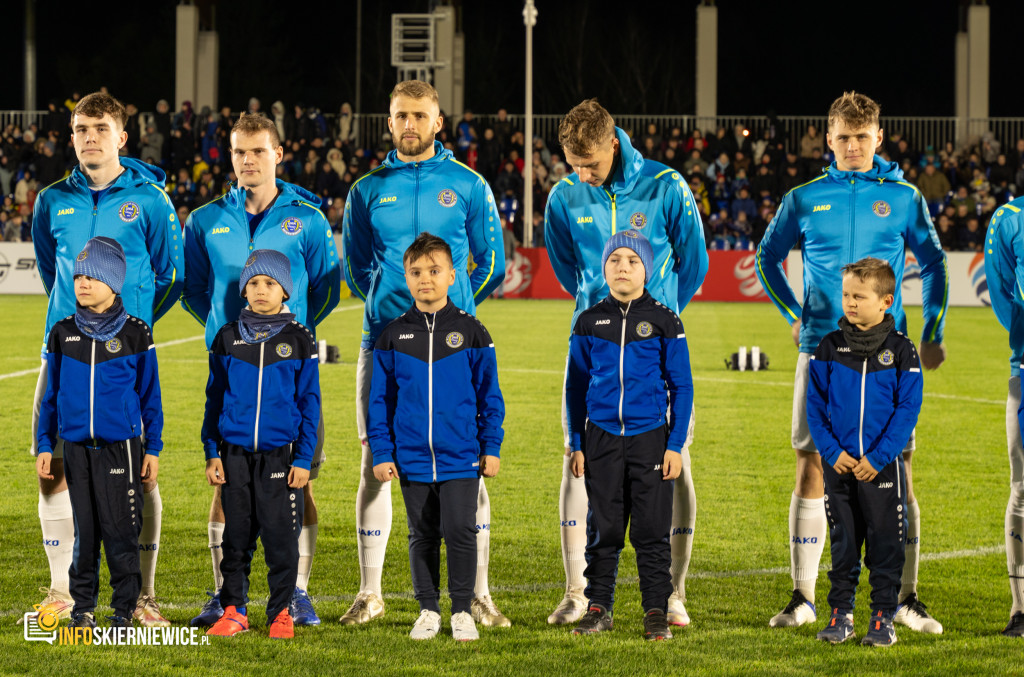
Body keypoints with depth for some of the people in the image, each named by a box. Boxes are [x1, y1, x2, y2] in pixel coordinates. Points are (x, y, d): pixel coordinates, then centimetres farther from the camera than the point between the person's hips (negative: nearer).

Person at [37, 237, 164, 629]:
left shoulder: (135, 333, 0)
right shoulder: (63, 334, 7)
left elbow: (149, 394, 4)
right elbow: (51, 394, 13)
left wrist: (152, 448, 2)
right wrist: (44, 446, 9)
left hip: (121, 446, -2)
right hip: (76, 446, 2)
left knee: (120, 529, -2)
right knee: (83, 528, 6)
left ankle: (124, 609, 7)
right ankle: (83, 608, 15)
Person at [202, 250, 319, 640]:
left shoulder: (299, 340, 2)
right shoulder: (228, 338, 7)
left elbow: (309, 402, 2)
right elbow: (215, 399, 10)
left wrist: (303, 459, -3)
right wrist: (212, 453, 4)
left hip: (281, 455, -2)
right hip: (235, 454, 2)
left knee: (281, 536, 0)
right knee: (236, 536, 6)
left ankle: (280, 613, 11)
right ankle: (233, 611, 15)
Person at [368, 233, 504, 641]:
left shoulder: (470, 332, 0)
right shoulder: (394, 336, 3)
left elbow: (489, 394, 4)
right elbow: (380, 399, 6)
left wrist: (491, 447, 2)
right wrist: (381, 453, 2)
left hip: (460, 458, -2)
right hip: (412, 459, 2)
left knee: (460, 531, -6)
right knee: (422, 536, 10)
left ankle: (462, 611, 7)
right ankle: (428, 610, 22)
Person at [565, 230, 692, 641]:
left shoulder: (664, 322, 1)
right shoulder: (589, 322, 6)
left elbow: (681, 387, 3)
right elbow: (576, 387, 11)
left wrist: (675, 445, -4)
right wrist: (576, 445, 7)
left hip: (650, 438, -2)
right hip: (602, 438, 2)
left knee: (651, 530, -1)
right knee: (603, 529, 5)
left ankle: (656, 614, 6)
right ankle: (598, 608, 15)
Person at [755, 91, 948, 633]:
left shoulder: (903, 198, 5)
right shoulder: (804, 200, 6)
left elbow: (933, 265, 14)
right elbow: (767, 259, 19)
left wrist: (932, 334, 8)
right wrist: (795, 317, 10)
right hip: (821, 350, 0)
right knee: (811, 468, -2)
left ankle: (906, 597, 6)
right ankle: (803, 597, 5)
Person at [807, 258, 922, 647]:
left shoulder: (900, 350, -3)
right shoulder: (830, 348, 3)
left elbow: (907, 410, -5)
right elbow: (815, 406, 5)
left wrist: (877, 458, -12)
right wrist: (832, 452, -8)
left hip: (883, 466, -2)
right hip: (839, 465, 2)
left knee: (885, 542, 2)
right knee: (843, 542, 8)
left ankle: (883, 618, 10)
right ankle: (840, 614, 16)